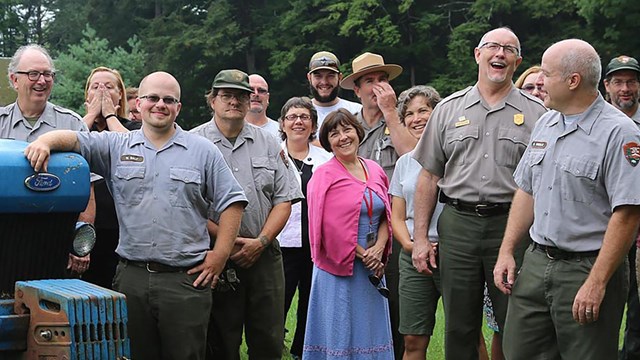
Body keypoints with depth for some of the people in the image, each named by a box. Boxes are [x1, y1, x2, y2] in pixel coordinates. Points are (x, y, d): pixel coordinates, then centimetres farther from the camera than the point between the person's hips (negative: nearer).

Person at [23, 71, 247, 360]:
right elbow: (73, 139, -1)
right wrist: (45, 141, -23)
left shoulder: (204, 151, 6)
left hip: (186, 279, -1)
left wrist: (219, 255, -1)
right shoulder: (116, 147, 10)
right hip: (131, 277, 2)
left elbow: (232, 202, 5)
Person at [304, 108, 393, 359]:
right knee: (340, 332, 1)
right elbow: (329, 227, -13)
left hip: (373, 264, 5)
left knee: (371, 330, 11)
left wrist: (379, 248, -8)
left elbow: (386, 216, 10)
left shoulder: (375, 170, 8)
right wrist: (362, 255, -14)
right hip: (338, 268, -5)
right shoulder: (324, 175, -8)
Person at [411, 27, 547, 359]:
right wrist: (420, 237, 5)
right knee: (459, 330, 8)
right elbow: (429, 176, 11)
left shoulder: (536, 114, 5)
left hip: (511, 225, -1)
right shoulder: (448, 110, 10)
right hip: (457, 224, 2)